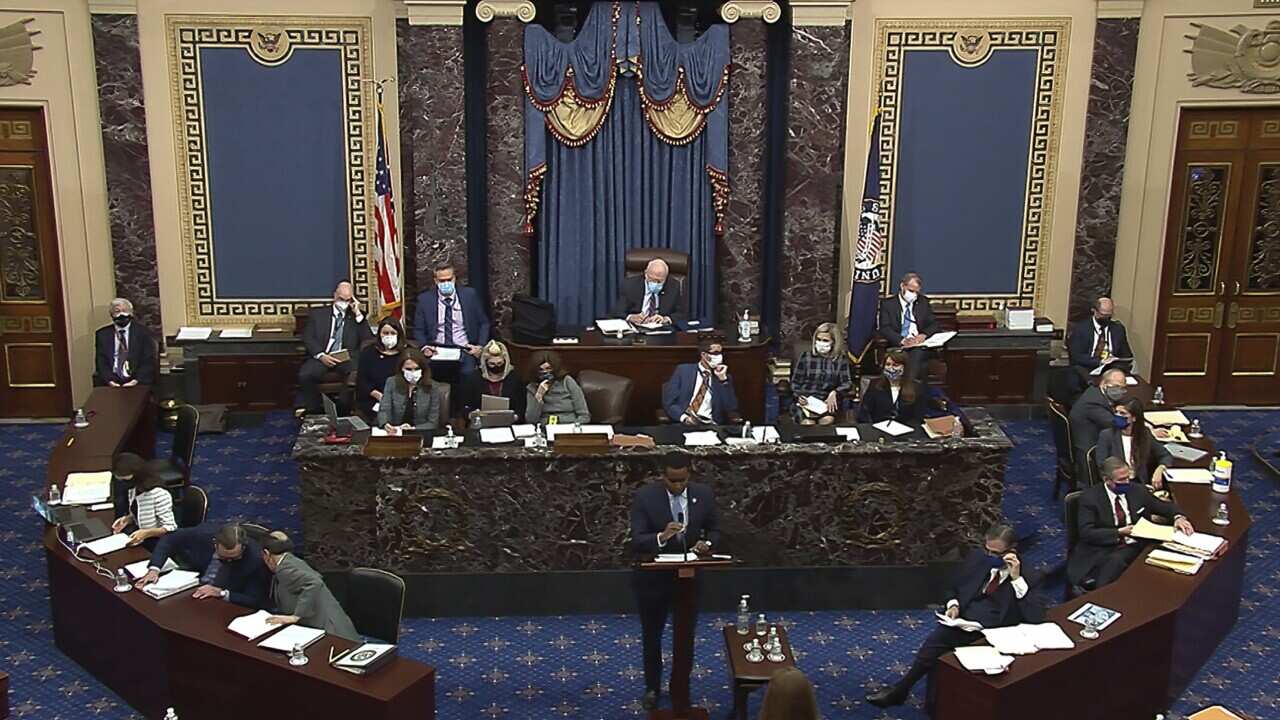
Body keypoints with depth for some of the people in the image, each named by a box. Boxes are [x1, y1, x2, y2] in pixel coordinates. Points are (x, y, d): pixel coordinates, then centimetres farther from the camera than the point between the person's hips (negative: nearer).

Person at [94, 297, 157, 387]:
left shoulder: (143, 333, 7)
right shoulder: (102, 334, 12)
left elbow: (148, 362, 0)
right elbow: (101, 362, 4)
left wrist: (137, 380, -16)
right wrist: (109, 380, -14)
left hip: (139, 383, -2)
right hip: (111, 384, 2)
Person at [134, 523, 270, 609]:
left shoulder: (256, 558, -25)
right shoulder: (203, 534, -17)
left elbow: (256, 602, -20)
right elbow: (168, 539, 1)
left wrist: (222, 593, -29)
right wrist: (154, 569, -12)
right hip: (192, 594, 5)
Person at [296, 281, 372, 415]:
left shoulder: (356, 317, 19)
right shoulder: (318, 314, 18)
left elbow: (367, 339, 4)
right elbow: (307, 338, 6)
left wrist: (358, 314, 1)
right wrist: (321, 355, -11)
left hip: (346, 358, 0)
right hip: (321, 357, 0)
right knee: (305, 375, -32)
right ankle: (312, 409, -12)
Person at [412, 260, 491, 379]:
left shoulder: (470, 295, 5)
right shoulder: (425, 299, 6)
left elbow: (483, 323, 10)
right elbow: (419, 330, 10)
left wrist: (480, 346, -4)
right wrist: (424, 347, -9)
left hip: (464, 351, 0)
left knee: (467, 373, -24)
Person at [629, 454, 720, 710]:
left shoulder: (703, 494, -9)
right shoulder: (644, 496, -19)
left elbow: (714, 530, 3)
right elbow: (636, 542, -23)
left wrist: (706, 543, -20)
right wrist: (661, 537, -42)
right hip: (653, 577, -2)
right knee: (651, 636, 15)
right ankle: (652, 687, 36)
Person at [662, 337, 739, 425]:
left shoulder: (725, 378, 12)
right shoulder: (683, 370, 8)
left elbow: (731, 409, -1)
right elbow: (668, 402, 2)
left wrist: (723, 379, -5)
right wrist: (684, 417, -15)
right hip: (683, 424, -1)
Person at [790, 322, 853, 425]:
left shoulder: (841, 359, 6)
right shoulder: (806, 356, 4)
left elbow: (848, 383, 2)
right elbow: (795, 383, 8)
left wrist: (834, 393, -18)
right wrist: (799, 396, -13)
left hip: (827, 402, 1)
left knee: (828, 420, -31)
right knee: (808, 424, -30)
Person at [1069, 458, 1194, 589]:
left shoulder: (1138, 490, 8)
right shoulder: (1090, 497, -4)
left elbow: (1165, 506, 19)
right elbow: (1086, 532, -12)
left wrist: (1178, 517, -4)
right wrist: (1119, 533, -17)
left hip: (1134, 547, 3)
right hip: (1103, 548, -2)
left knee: (1117, 560, -33)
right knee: (1114, 561, -36)